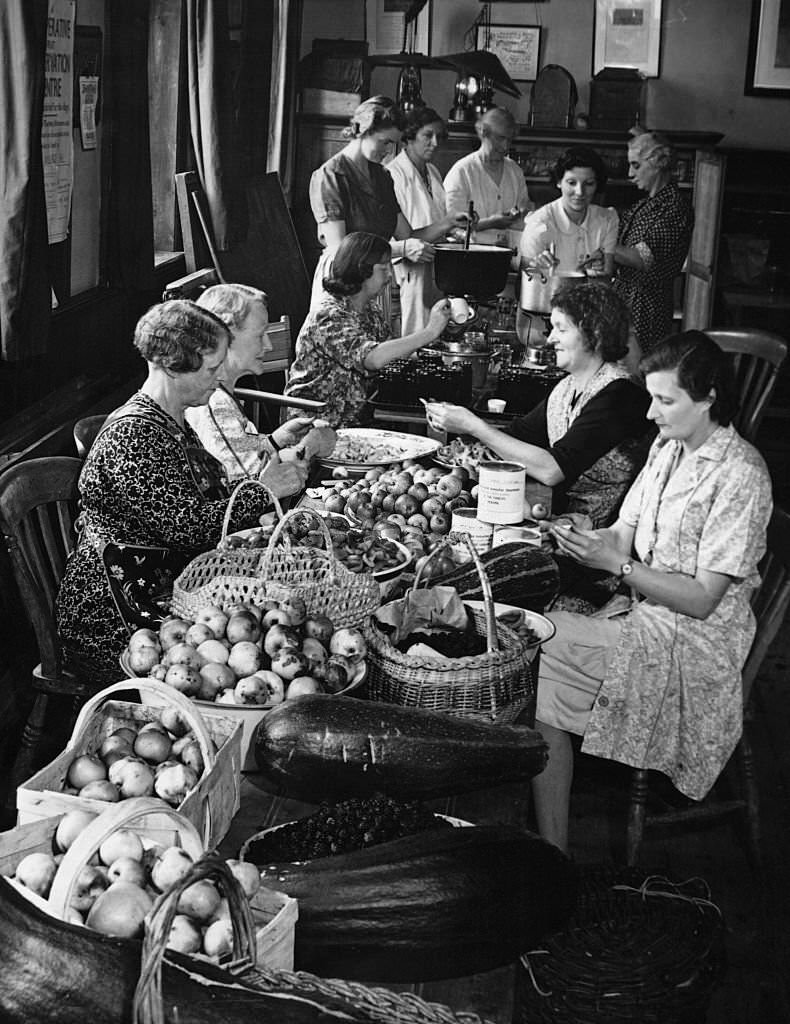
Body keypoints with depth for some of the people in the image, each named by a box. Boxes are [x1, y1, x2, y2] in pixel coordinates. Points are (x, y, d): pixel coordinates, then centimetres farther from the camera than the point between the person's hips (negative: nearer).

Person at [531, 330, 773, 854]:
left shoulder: (740, 475, -16)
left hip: (690, 645, -8)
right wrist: (585, 539, -12)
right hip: (642, 613, 8)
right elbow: (625, 532, 10)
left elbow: (702, 599, -17)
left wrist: (618, 564, -20)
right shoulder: (668, 448, 9)